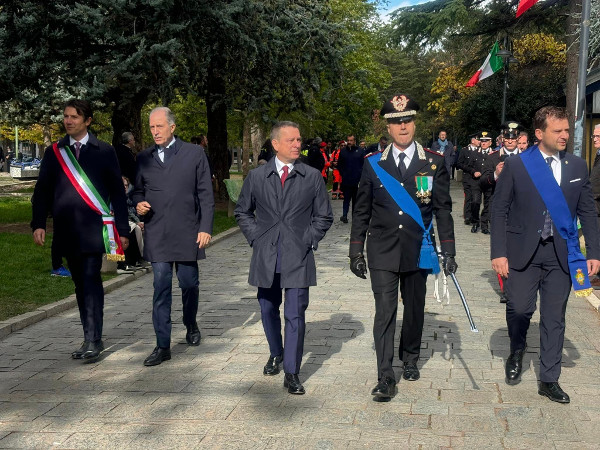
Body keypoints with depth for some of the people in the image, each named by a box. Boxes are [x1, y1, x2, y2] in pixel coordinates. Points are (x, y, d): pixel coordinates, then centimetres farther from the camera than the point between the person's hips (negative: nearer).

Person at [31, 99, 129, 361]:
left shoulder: (104, 151, 4)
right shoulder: (54, 152, 11)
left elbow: (117, 191, 4)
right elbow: (42, 190, 11)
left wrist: (122, 230, 0)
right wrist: (38, 224, -1)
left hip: (94, 228, -3)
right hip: (66, 229, 4)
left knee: (91, 279, -12)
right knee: (80, 283, 8)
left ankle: (93, 340, -12)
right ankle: (91, 339, 16)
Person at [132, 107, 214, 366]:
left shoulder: (194, 154, 3)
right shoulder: (143, 159, 10)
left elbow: (205, 194, 2)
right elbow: (137, 190, 20)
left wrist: (206, 228, -5)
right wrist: (138, 203, -4)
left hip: (187, 233, -1)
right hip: (157, 235, 1)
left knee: (189, 284, 9)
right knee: (161, 289, -2)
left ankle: (191, 325, 37)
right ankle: (162, 346, 1)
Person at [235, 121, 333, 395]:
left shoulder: (312, 177, 2)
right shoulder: (256, 177, 4)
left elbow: (324, 216, 8)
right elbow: (242, 212, 15)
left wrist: (309, 240, -3)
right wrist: (255, 237, 3)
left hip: (298, 258, -2)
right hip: (265, 256, 2)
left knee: (295, 315, -6)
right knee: (268, 310, 15)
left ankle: (291, 373, 2)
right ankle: (276, 353, 40)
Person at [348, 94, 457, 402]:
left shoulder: (434, 163, 1)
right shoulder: (373, 164, 2)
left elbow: (443, 209, 2)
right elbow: (361, 212, 6)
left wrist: (448, 251, -2)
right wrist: (356, 252, 3)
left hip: (418, 250, 1)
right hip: (383, 250, -1)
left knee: (414, 307, 14)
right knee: (385, 311, -7)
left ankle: (410, 358, 37)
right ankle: (385, 377, -3)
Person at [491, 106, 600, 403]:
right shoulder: (516, 166, -4)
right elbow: (499, 211, -3)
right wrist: (499, 252, -8)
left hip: (561, 255, 2)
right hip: (523, 252, -2)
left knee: (554, 318, 7)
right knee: (519, 309, 1)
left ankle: (549, 380, 18)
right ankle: (517, 351, 34)